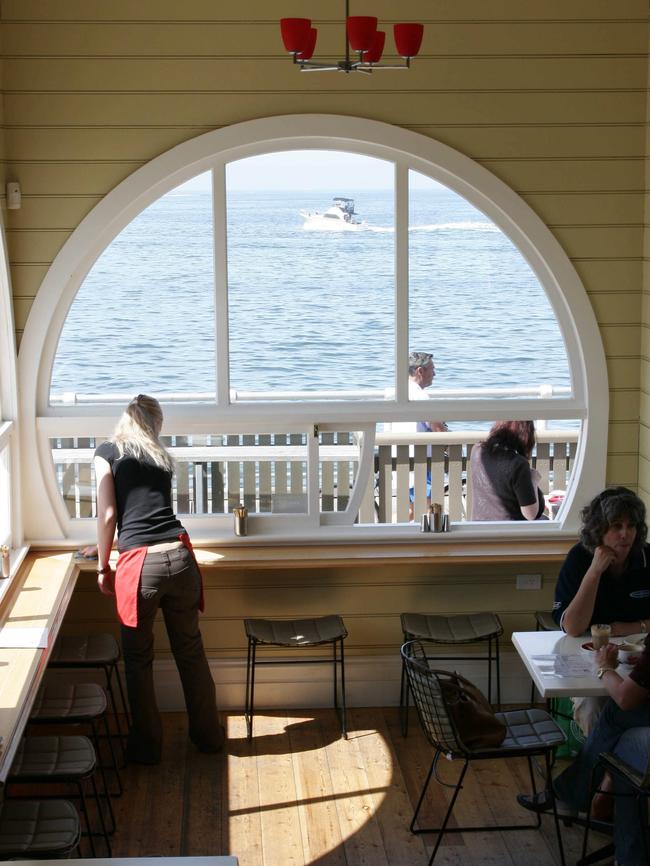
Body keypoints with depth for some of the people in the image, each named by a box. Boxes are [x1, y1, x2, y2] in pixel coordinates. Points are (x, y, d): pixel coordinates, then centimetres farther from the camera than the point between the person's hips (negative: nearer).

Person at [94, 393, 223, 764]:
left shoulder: (108, 452, 4)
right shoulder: (162, 456, 19)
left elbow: (108, 514, -1)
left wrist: (103, 567, 9)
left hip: (139, 563, -4)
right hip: (180, 556, 4)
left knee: (139, 659, 12)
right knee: (191, 651, 17)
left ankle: (147, 745, 22)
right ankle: (208, 735, 28)